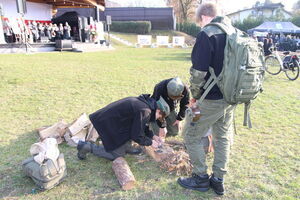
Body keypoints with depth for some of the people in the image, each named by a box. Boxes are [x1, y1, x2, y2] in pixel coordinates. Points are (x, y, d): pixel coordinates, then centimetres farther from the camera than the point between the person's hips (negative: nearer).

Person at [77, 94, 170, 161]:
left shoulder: (144, 102, 6)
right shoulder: (145, 111, -23)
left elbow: (141, 125, 21)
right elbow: (137, 136, -18)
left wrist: (152, 136, 18)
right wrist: (151, 142, -3)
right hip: (109, 125, -9)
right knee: (117, 155, 6)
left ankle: (127, 147, 20)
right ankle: (87, 147, 7)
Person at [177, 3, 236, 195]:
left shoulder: (206, 35, -15)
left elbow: (198, 72, -20)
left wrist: (195, 96, -6)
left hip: (211, 100, -8)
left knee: (192, 136, 10)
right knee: (223, 138, 18)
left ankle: (201, 178, 23)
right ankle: (218, 180, 32)